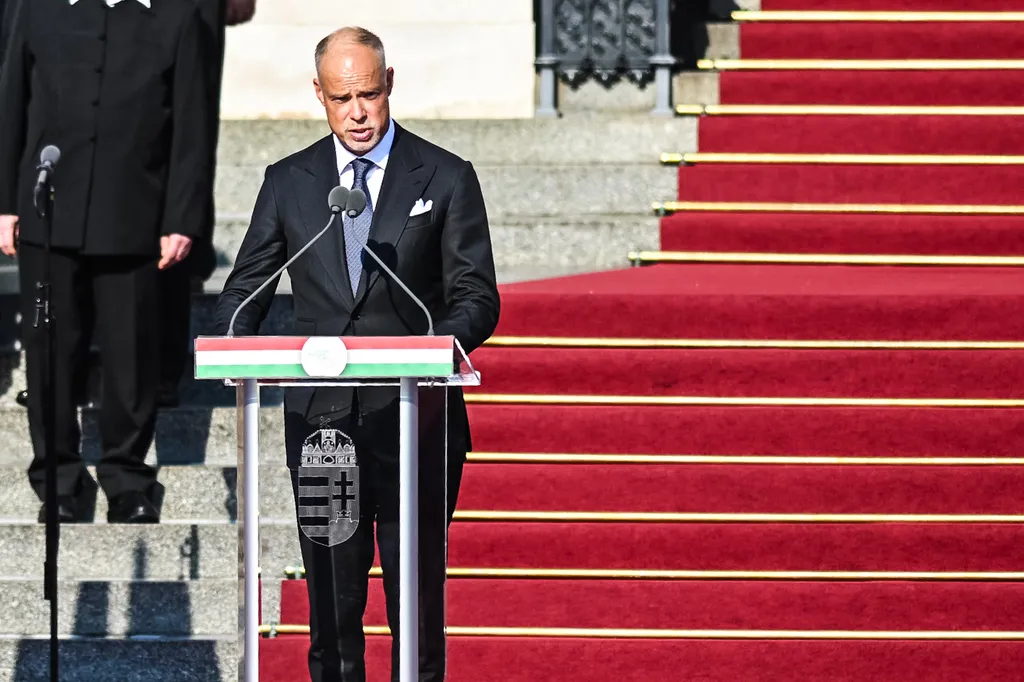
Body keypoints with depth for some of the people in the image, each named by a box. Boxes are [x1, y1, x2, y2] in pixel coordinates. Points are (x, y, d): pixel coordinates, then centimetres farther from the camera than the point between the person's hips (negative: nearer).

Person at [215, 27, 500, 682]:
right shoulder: (288, 182, 10)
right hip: (320, 420, 2)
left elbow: (478, 298, 2)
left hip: (416, 419, -2)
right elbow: (245, 290, 12)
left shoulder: (446, 179, 4)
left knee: (418, 598, 0)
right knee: (331, 600, 4)